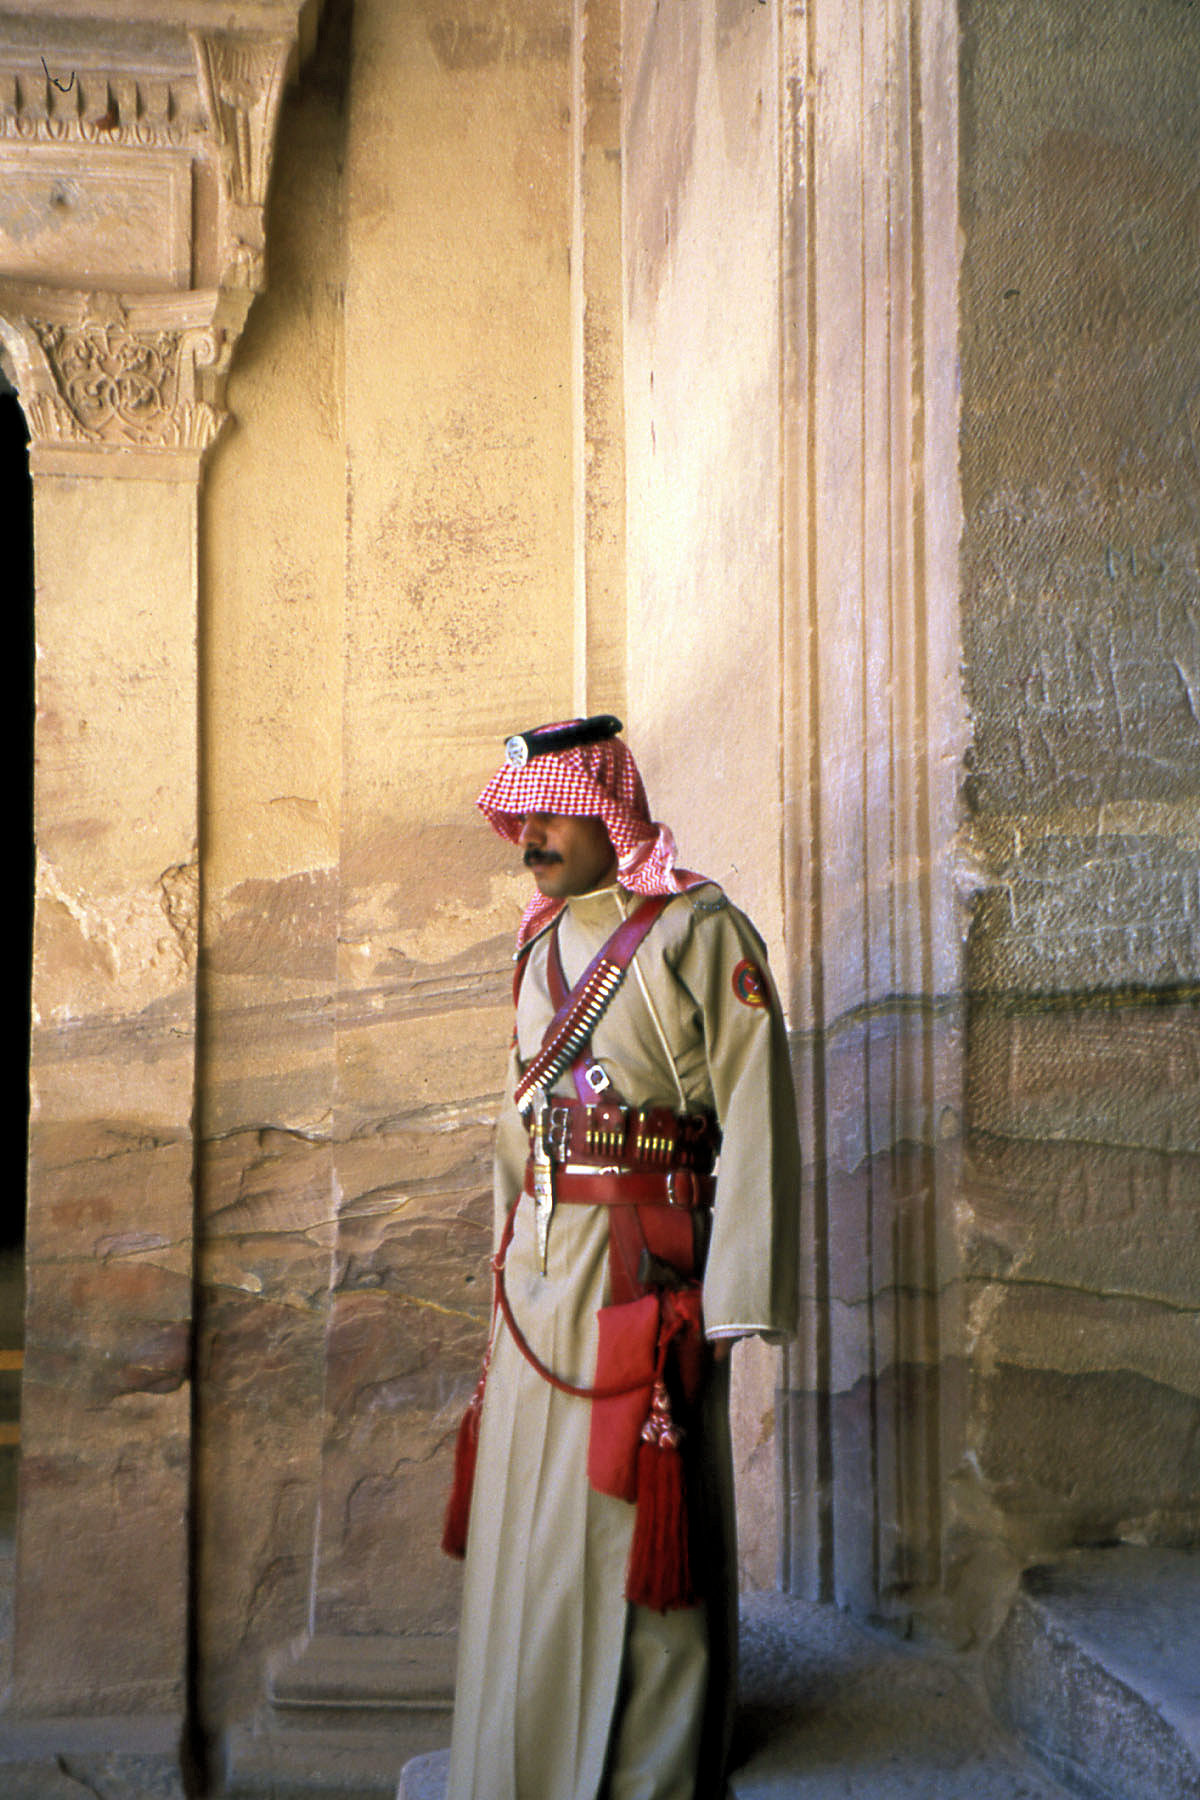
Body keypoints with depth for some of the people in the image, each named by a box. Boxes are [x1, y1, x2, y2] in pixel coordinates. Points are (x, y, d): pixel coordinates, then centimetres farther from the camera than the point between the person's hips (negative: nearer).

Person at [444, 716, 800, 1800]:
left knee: (638, 1526, 0)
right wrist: (509, 1255, 15)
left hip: (645, 1263, -7)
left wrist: (731, 1300, -16)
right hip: (536, 1269, 7)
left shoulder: (697, 929, -7)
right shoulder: (541, 947, 15)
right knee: (531, 1527, 13)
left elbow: (756, 1121, -12)